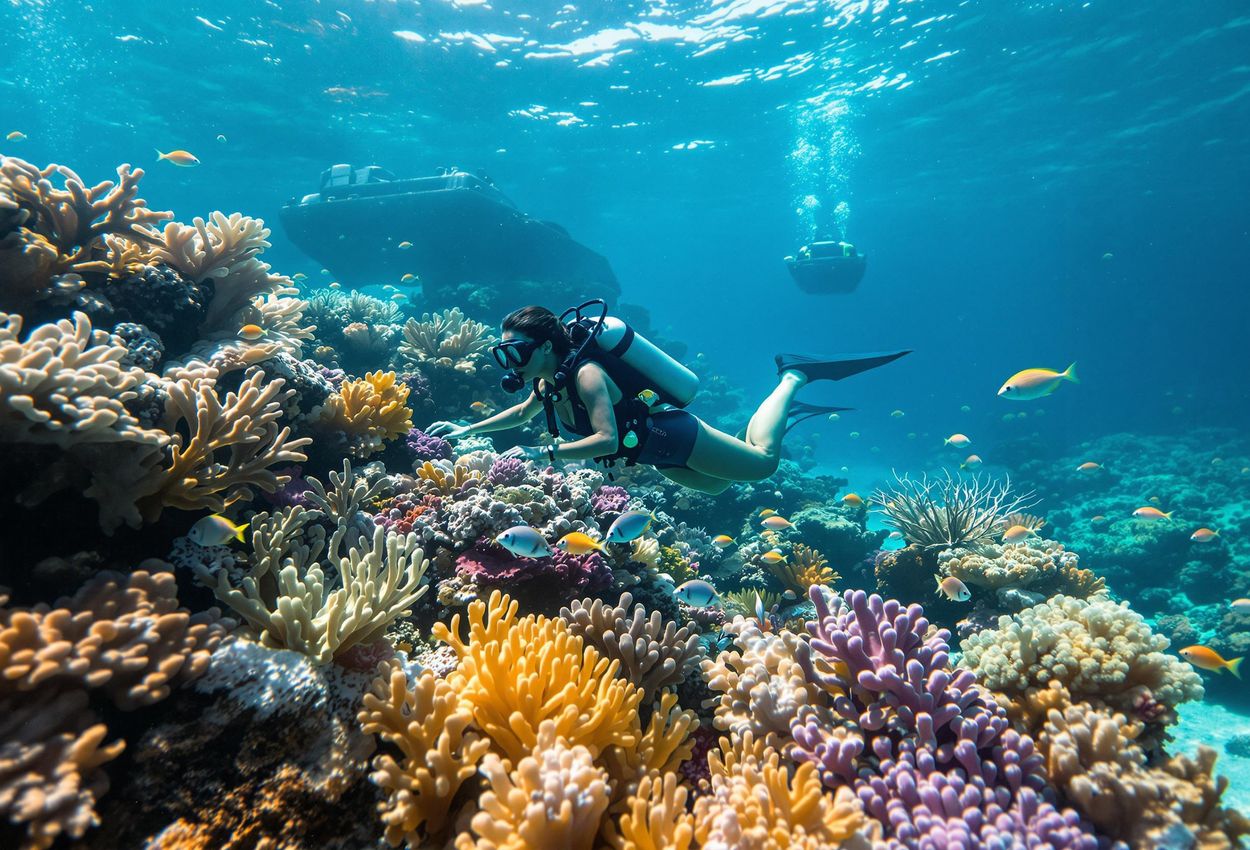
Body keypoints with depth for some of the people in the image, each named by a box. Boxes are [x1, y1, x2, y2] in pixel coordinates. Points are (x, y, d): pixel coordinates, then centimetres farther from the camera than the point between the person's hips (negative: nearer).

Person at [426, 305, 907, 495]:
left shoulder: (585, 374, -31)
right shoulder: (547, 381, -5)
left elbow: (607, 440, -40)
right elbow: (522, 414, 14)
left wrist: (544, 454, -41)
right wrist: (467, 429, 8)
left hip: (675, 436, -8)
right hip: (656, 454, 8)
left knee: (762, 461, 5)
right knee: (718, 486, 28)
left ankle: (793, 378, 21)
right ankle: (784, 414, 38)